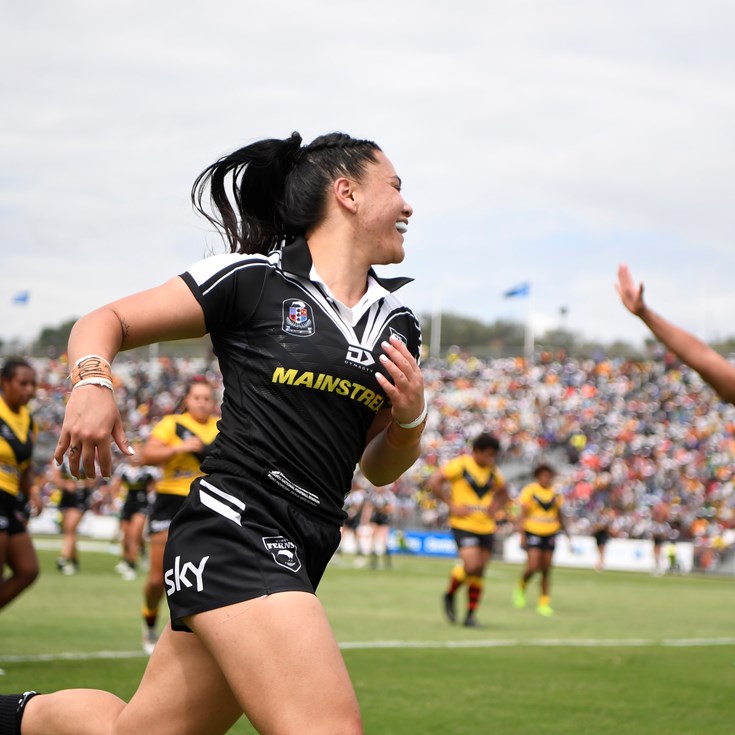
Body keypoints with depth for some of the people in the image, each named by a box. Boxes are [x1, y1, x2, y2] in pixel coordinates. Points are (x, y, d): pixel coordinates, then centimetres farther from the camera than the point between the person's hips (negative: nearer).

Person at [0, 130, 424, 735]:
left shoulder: (396, 322, 14)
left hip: (294, 558, 7)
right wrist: (92, 383, -17)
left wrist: (410, 418, 2)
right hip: (234, 531, -7)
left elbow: (379, 468, 23)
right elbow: (105, 322, 4)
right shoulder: (253, 279, -3)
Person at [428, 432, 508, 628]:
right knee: (471, 565, -19)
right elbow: (433, 482, -12)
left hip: (486, 526, 6)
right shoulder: (460, 464, -8)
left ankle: (471, 616, 14)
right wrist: (452, 505, -14)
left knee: (479, 572, 4)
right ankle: (450, 595, 9)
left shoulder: (493, 471, 10)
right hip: (464, 525, -6)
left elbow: (503, 493, 27)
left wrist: (495, 507, 7)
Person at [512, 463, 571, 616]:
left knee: (546, 570, 3)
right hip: (533, 533, -4)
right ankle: (520, 588, 15)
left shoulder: (556, 493, 7)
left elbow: (559, 516, 17)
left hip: (550, 534, 4)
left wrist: (566, 533, 14)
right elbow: (522, 515, -7)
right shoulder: (529, 491, -6)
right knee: (533, 566, -15)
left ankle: (544, 603, 9)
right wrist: (522, 535, -15)